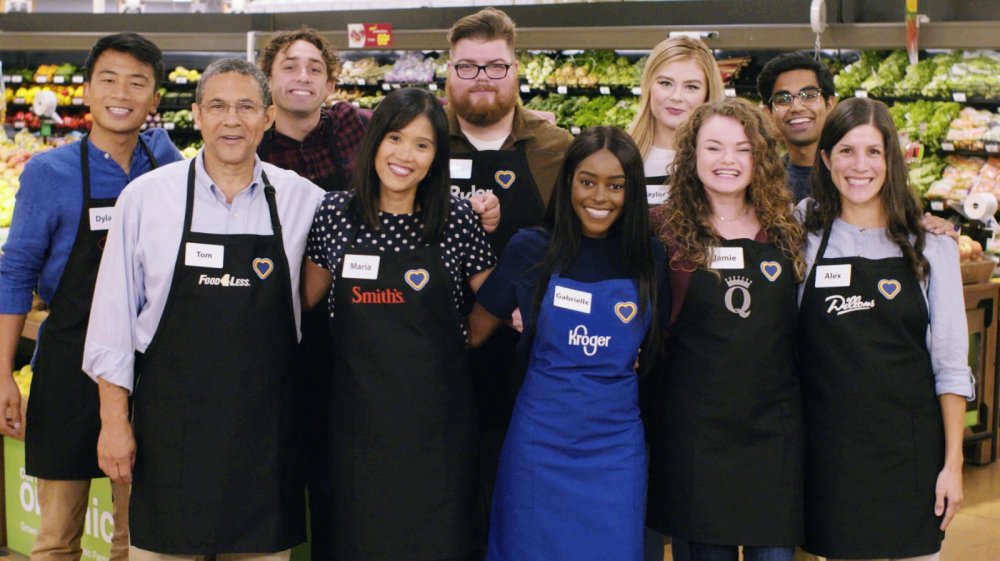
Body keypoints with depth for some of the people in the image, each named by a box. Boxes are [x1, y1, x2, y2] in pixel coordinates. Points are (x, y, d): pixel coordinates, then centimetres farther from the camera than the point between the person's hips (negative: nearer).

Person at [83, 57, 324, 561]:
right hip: (171, 422, -1)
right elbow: (114, 317, 2)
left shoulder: (304, 201, 1)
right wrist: (114, 421, 0)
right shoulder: (146, 197, 0)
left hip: (267, 425, 1)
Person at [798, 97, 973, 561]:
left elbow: (950, 366, 1)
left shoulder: (930, 249, 1)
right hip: (830, 449, 0)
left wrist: (953, 462, -3)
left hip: (910, 449, 0)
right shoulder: (805, 236, 2)